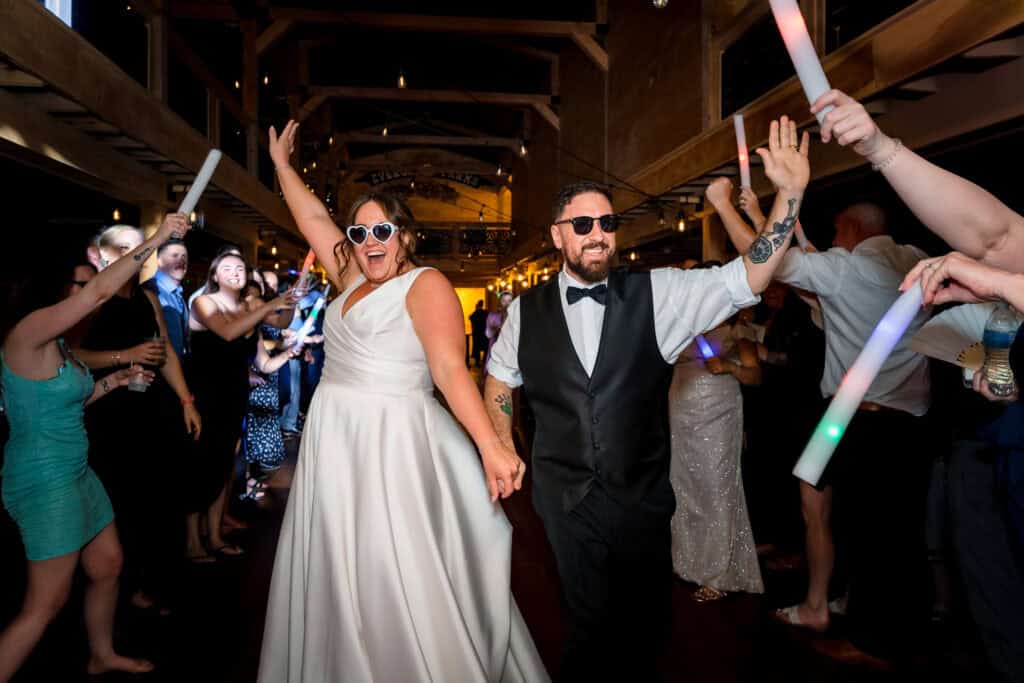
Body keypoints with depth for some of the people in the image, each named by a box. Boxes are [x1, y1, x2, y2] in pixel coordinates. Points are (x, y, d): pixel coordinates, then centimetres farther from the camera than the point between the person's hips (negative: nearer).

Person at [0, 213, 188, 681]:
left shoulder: (57, 344, 10)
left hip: (75, 474, 10)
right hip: (44, 480, -10)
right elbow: (100, 291, -31)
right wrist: (155, 240, -27)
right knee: (46, 603, -2)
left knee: (108, 565, 20)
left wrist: (115, 381, 9)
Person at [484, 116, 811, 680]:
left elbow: (745, 280, -15)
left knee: (648, 623, 17)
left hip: (644, 491, 1)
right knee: (591, 624, 13)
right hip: (565, 497, 0)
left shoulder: (655, 294, -6)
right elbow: (498, 384, 11)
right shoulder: (527, 310, -2)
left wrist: (790, 192, -24)